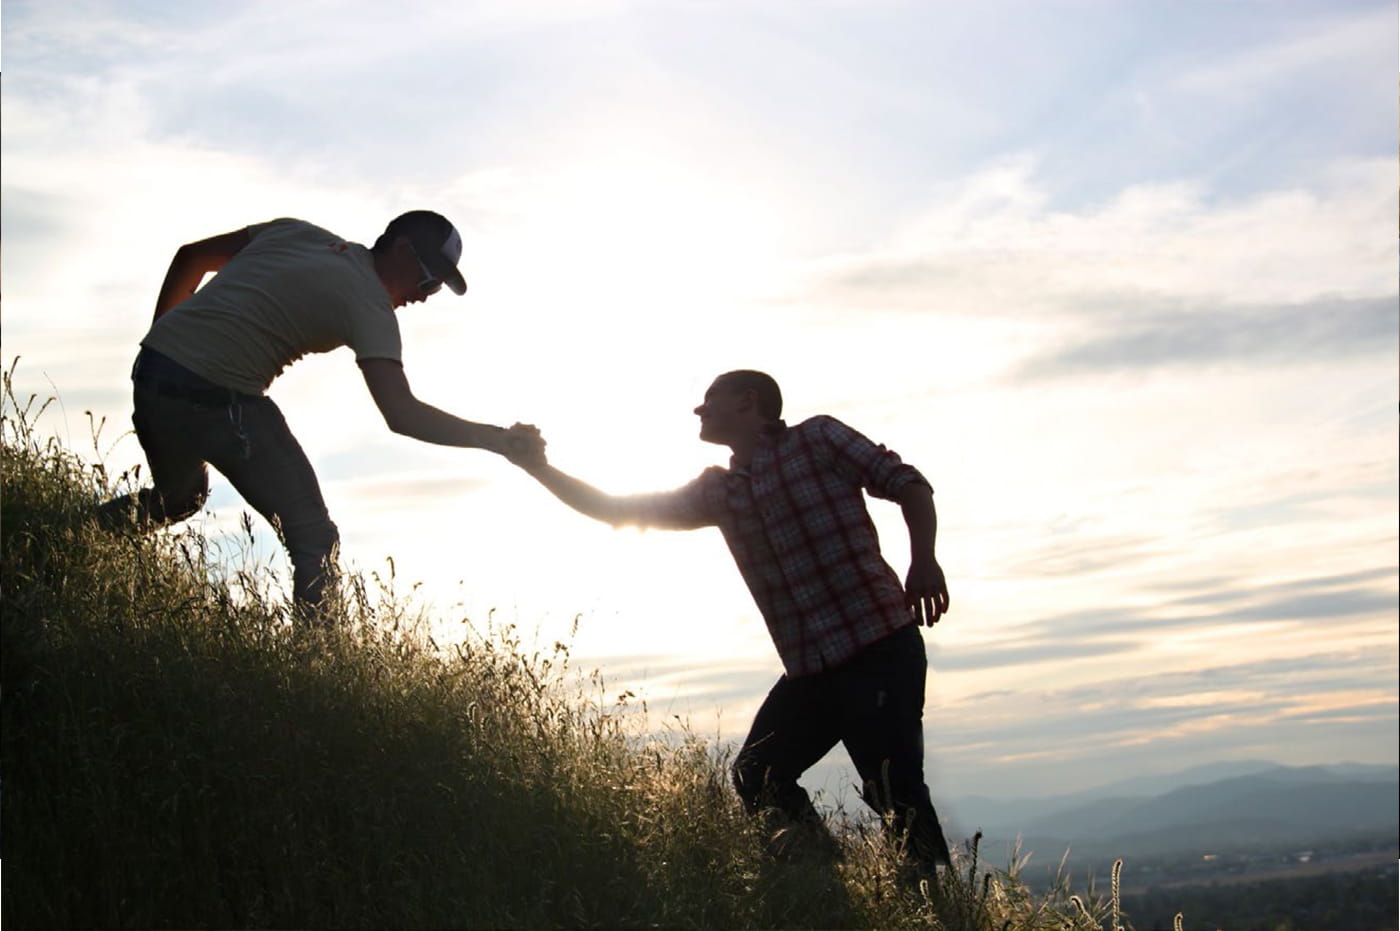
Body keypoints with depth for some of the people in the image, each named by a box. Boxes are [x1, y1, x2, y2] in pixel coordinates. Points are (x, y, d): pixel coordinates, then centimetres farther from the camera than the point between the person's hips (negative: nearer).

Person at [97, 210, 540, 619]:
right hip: (217, 396, -8)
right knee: (313, 538, -3)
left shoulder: (294, 231, 15)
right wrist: (498, 438, -15)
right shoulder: (369, 303, -6)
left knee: (178, 498, 34)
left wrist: (162, 340, 27)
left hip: (151, 368, 8)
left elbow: (189, 256, 19)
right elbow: (402, 414, -18)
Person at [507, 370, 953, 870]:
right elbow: (618, 509, 20)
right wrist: (540, 468, 15)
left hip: (878, 645, -7)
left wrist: (924, 560, -19)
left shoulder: (816, 438, 2)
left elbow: (907, 484, -4)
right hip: (808, 668, 7)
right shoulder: (718, 492, 17)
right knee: (757, 779, 4)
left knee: (896, 788, -14)